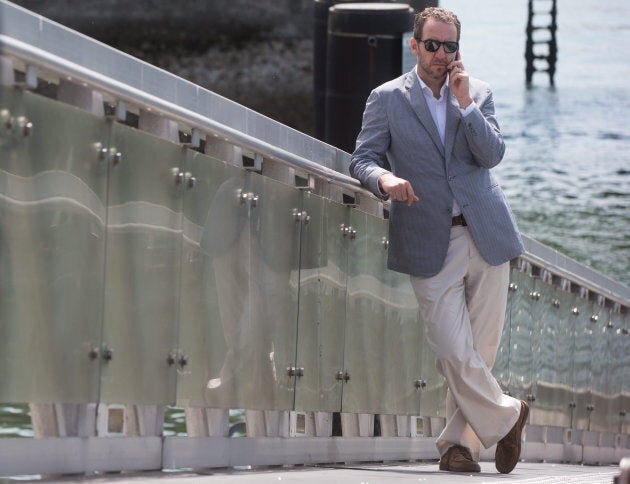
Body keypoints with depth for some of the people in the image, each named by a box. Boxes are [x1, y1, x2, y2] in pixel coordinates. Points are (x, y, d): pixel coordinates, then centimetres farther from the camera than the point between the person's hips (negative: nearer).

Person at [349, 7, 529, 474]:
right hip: (432, 245, -2)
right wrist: (384, 178, -22)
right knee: (454, 352, -10)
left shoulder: (478, 93, 10)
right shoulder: (387, 99, 4)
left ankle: (459, 442, 16)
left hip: (487, 237, 2)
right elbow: (362, 157, -1)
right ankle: (504, 417, 11)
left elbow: (493, 155, -1)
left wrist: (465, 102, -11)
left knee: (479, 349, 4)